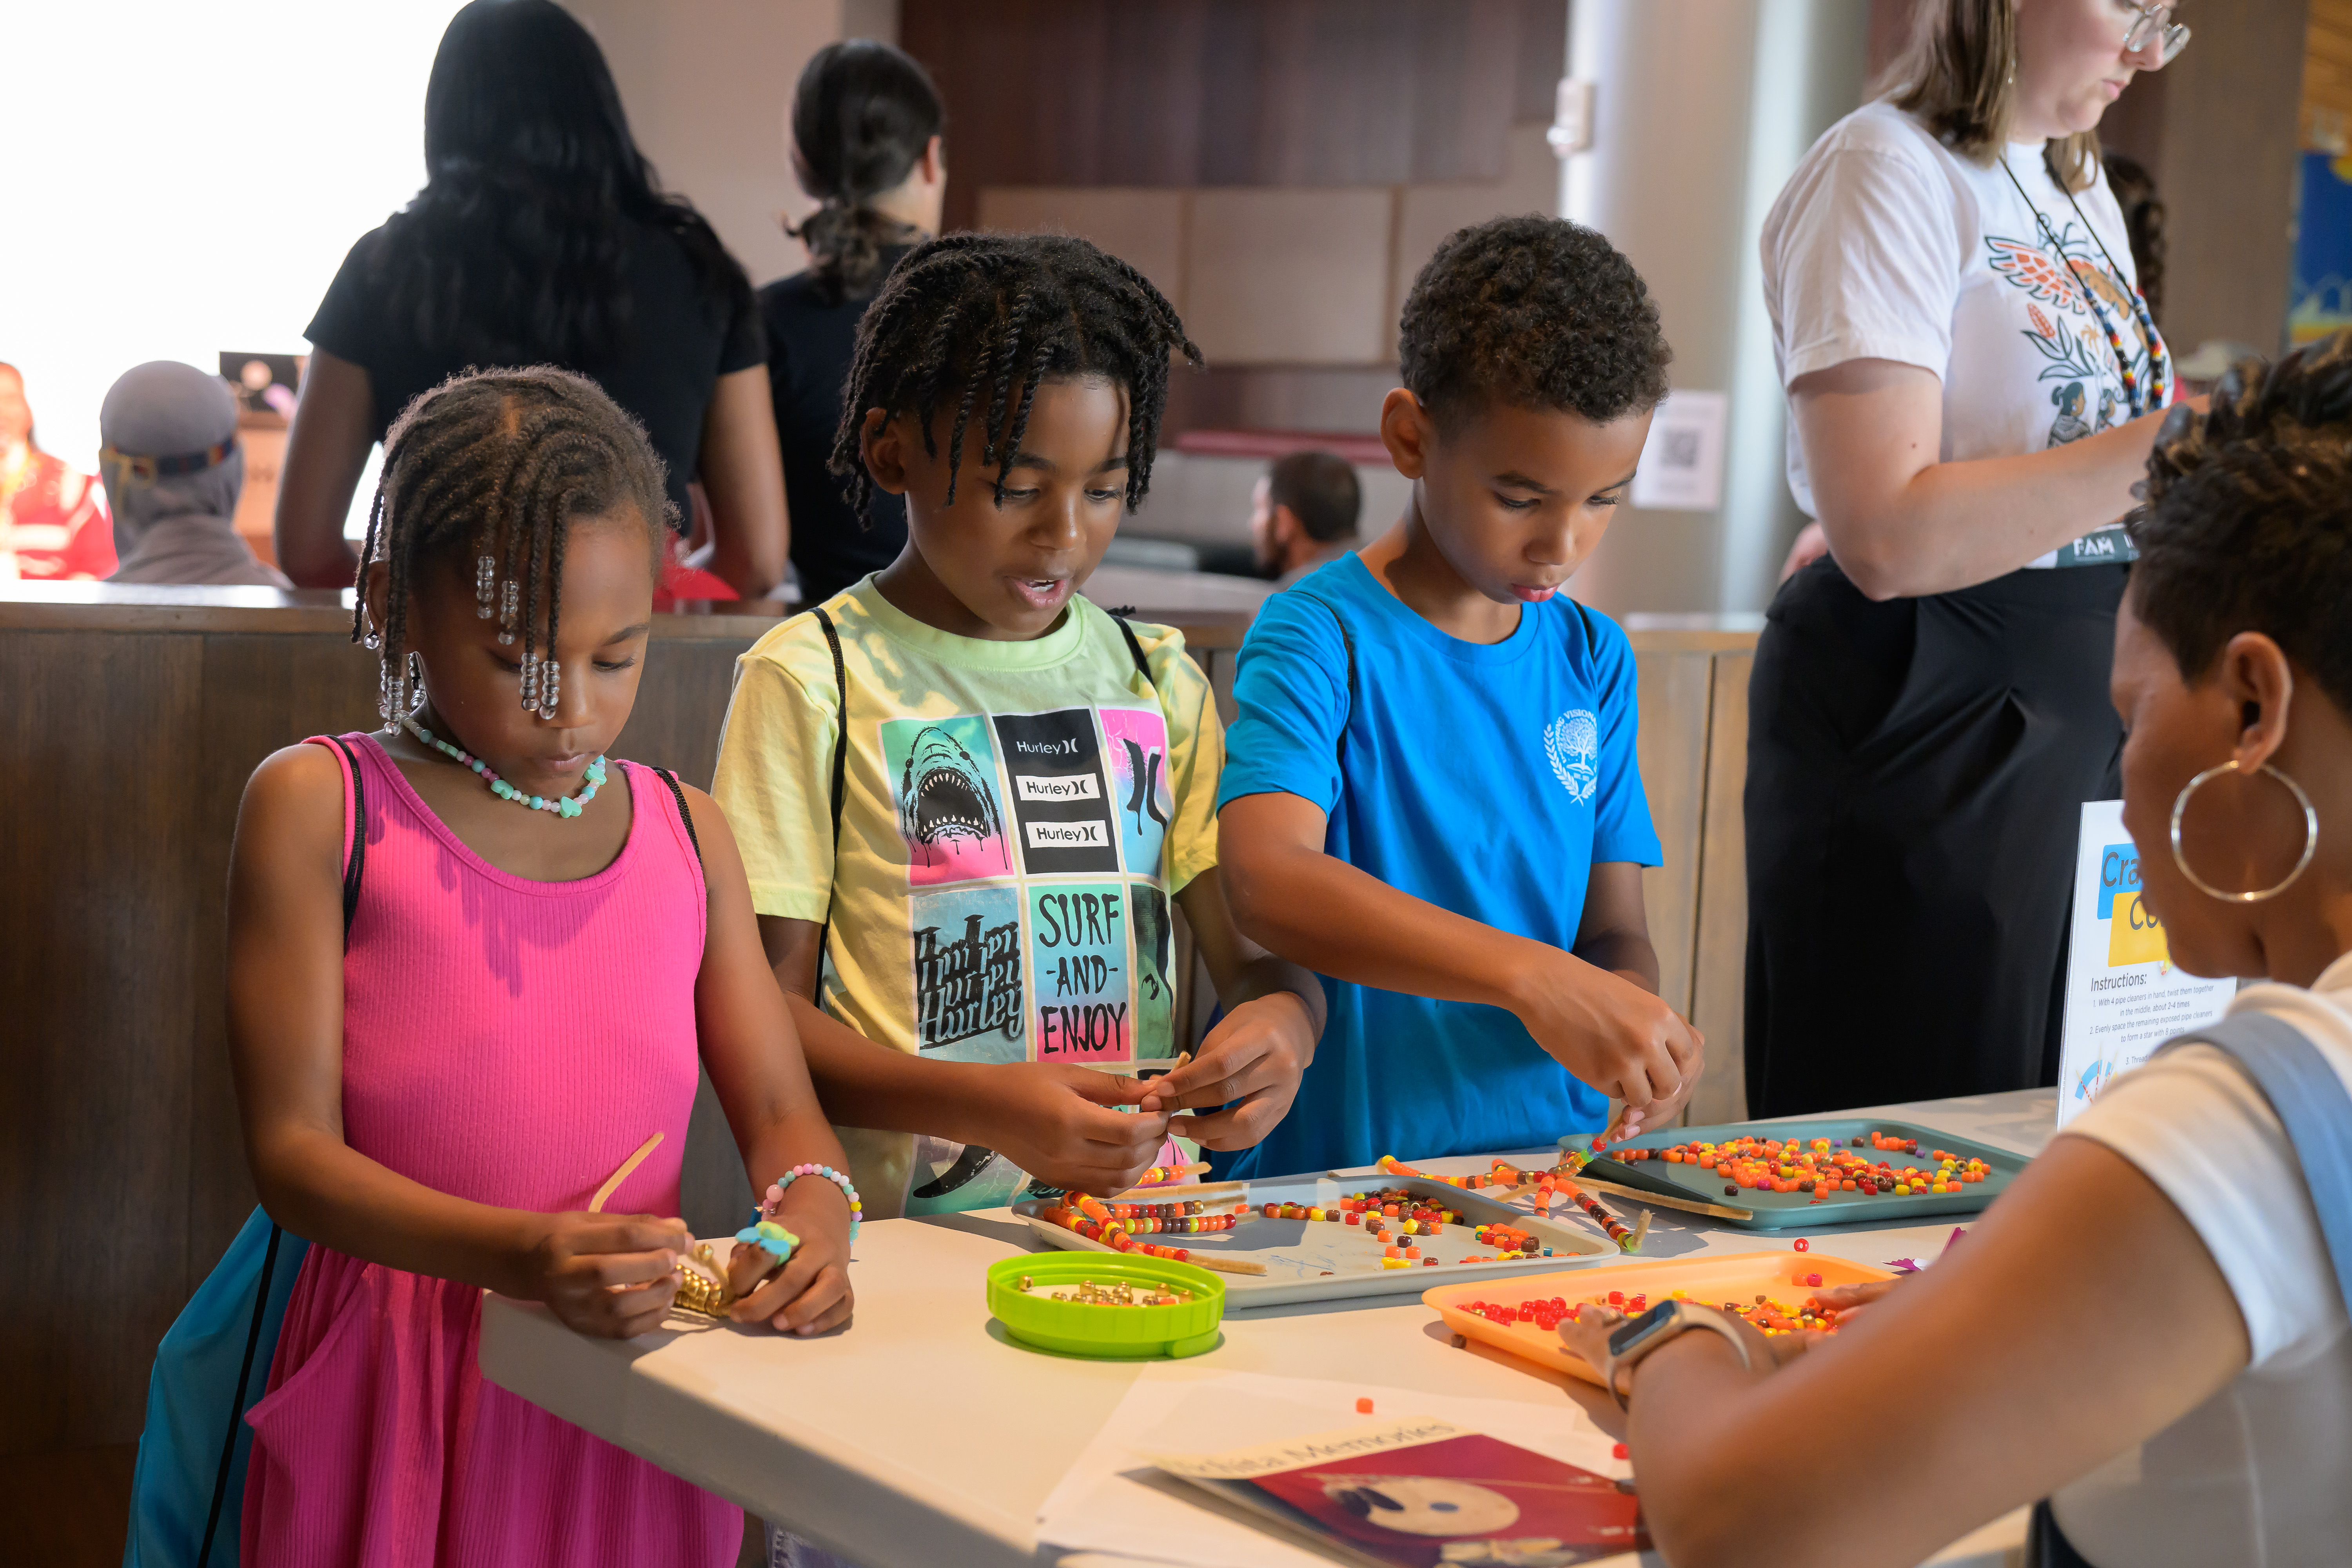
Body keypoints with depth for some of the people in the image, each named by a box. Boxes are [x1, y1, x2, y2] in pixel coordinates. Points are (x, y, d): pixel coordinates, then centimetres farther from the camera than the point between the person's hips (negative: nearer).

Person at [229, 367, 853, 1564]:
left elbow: (781, 1113, 11)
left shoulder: (686, 831, 10)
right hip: (401, 1404, -4)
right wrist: (522, 1256, -27)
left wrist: (811, 1210, -14)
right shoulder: (316, 808, -4)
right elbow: (292, 1151, -11)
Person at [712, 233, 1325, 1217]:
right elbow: (766, 1011, -2)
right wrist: (987, 1107, -18)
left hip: (1140, 1210, 6)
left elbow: (1256, 955, 15)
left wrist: (1280, 1022, -10)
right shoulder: (809, 682, 1)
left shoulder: (1157, 680, 17)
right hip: (903, 1234, -6)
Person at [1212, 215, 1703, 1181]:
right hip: (1332, 1171, -5)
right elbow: (1268, 883, -24)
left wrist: (1634, 1014, -12)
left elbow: (1615, 926, 12)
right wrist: (1531, 976, -34)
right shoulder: (1321, 637, -8)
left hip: (1547, 1172, 5)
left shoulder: (1593, 658, 12)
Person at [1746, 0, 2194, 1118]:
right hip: (1924, 704, -8)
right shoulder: (1886, 172, -11)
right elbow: (1888, 539, -23)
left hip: (2082, 701, 8)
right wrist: (2178, 440, -22)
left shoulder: (2082, 190, 16)